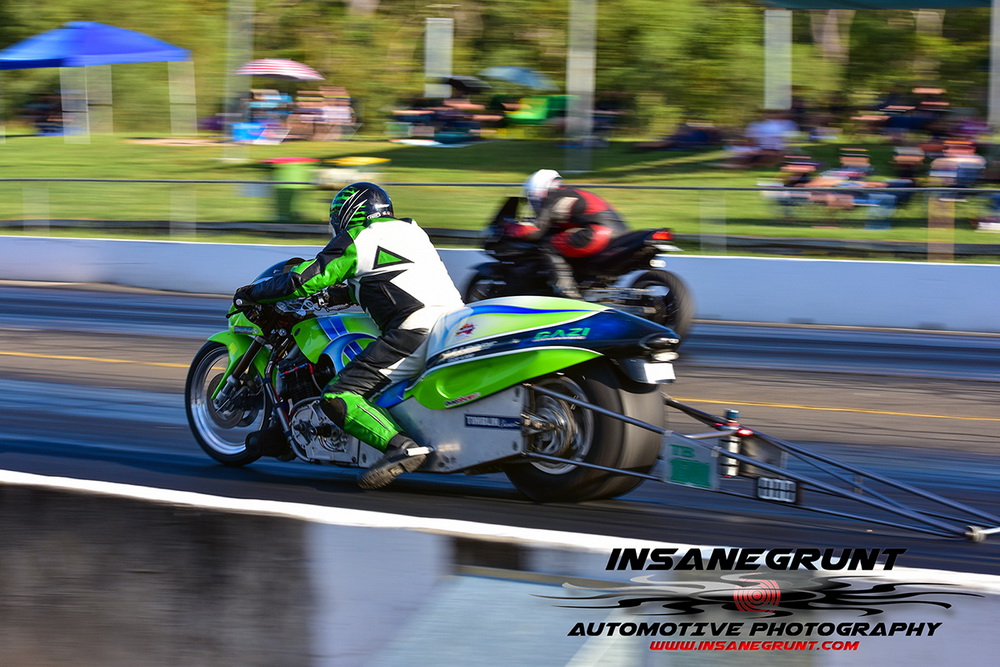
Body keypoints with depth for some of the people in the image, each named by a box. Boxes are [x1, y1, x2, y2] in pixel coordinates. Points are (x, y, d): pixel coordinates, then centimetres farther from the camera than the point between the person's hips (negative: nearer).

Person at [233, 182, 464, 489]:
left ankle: (402, 447, -30)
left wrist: (251, 292, 18)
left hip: (415, 332, -8)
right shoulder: (408, 229, 25)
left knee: (337, 398, -12)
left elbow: (301, 282, 3)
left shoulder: (353, 240, 4)